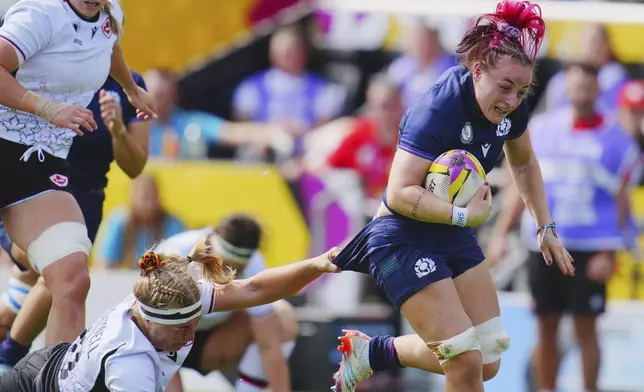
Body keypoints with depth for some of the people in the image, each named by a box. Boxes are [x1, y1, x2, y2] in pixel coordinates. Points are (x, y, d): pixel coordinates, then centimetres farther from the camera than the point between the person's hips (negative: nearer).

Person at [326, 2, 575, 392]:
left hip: (453, 236, 8)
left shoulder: (511, 108, -6)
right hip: (404, 239, -8)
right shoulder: (437, 111, -29)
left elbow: (524, 163, 16)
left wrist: (546, 227, 13)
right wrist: (465, 214, -40)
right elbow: (400, 194, -33)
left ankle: (372, 351, 22)